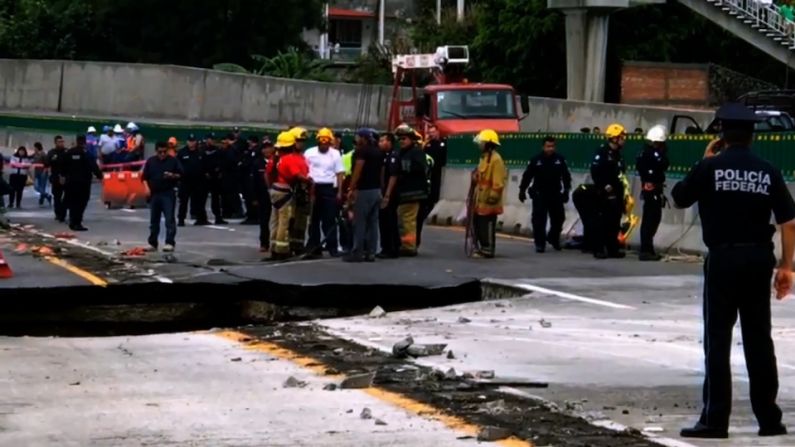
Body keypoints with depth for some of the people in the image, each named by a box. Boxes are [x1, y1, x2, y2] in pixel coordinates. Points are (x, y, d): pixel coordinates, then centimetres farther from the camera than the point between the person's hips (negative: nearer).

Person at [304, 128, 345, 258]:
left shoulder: (335, 154, 6)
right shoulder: (309, 153, 5)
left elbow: (340, 174, 5)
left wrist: (339, 192, -1)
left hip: (329, 189, -1)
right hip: (313, 188, 1)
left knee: (330, 219, -2)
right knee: (313, 219, 4)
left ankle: (332, 247, -1)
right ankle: (313, 248, 8)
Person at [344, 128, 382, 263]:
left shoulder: (362, 151, -10)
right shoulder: (378, 153, 16)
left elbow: (357, 171, -16)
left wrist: (351, 189, -15)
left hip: (364, 191, -8)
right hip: (376, 190, 8)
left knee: (359, 223, -5)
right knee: (373, 222, 7)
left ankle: (357, 252, -6)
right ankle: (370, 253, 6)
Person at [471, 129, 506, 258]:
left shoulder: (496, 159, -16)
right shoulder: (484, 157, 16)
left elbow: (498, 181, -20)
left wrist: (493, 196, -22)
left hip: (488, 200, -10)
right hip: (481, 199, 10)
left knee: (487, 226, -6)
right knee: (479, 224, 13)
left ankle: (488, 250, -1)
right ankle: (483, 248, 22)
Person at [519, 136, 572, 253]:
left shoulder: (560, 160, 1)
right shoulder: (536, 160, -3)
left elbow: (566, 176, 6)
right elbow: (527, 176, 0)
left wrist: (566, 190, 1)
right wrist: (522, 190, -3)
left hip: (555, 195, 2)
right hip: (539, 195, -2)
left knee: (558, 218, 10)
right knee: (539, 220, -6)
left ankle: (554, 238, 34)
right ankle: (540, 243, -2)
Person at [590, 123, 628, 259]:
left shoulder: (617, 154, 17)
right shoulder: (602, 152, -12)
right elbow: (595, 171, -19)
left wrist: (621, 187, 17)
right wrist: (604, 185, -22)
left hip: (616, 193, 9)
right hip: (606, 193, -9)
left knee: (615, 222, 11)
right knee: (602, 222, -9)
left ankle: (612, 249, 16)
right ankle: (598, 250, -8)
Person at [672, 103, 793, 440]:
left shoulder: (710, 168, -6)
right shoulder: (768, 172, 2)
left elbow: (678, 199, 8)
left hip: (723, 259, -3)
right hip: (759, 259, 3)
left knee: (718, 340, 0)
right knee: (759, 340, 11)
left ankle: (715, 420, -3)